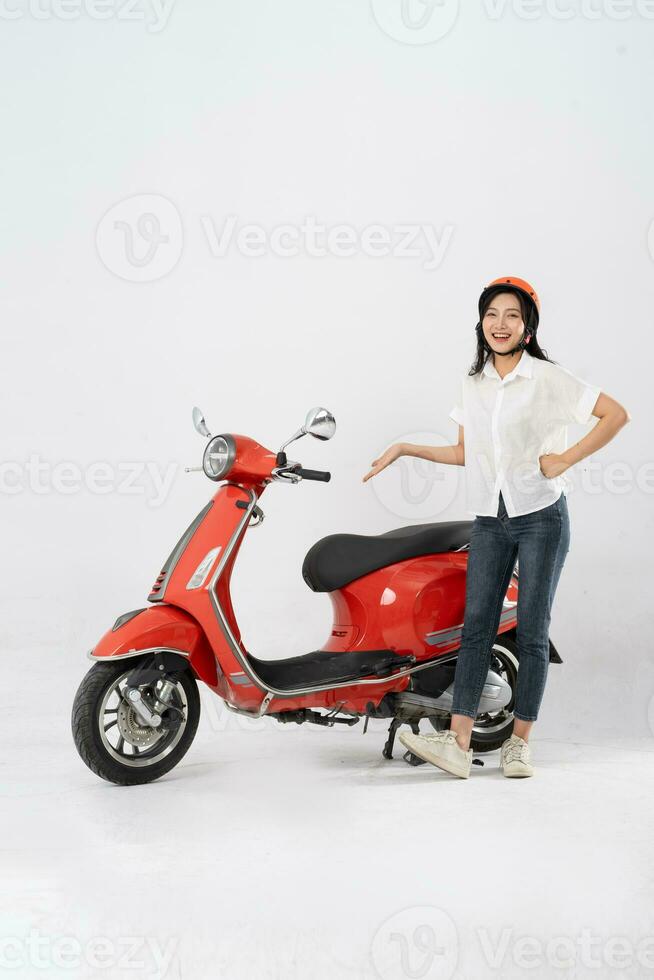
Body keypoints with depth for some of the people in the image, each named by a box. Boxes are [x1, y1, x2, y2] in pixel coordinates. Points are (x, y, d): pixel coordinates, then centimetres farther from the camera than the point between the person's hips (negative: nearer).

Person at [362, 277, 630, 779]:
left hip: (542, 516, -4)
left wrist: (567, 458, -12)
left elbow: (617, 414, -6)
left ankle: (519, 742, 8)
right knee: (475, 627, -3)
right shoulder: (473, 383, 12)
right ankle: (458, 745, -6)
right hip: (490, 520, 4)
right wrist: (406, 448, 11)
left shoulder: (549, 378, -4)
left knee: (532, 632, 0)